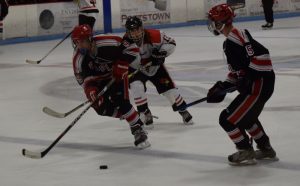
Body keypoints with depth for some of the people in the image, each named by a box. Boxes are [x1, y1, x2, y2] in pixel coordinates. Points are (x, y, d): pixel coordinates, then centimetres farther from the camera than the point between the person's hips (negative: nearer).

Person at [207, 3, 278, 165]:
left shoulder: (233, 41, -19)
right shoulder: (230, 40, 14)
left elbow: (261, 55, -23)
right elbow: (237, 70, 19)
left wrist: (249, 76, -13)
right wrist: (223, 86, 12)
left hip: (259, 85, -11)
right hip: (256, 84, 11)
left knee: (228, 119, -6)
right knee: (247, 117, 31)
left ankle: (246, 153, 5)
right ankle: (266, 149, 41)